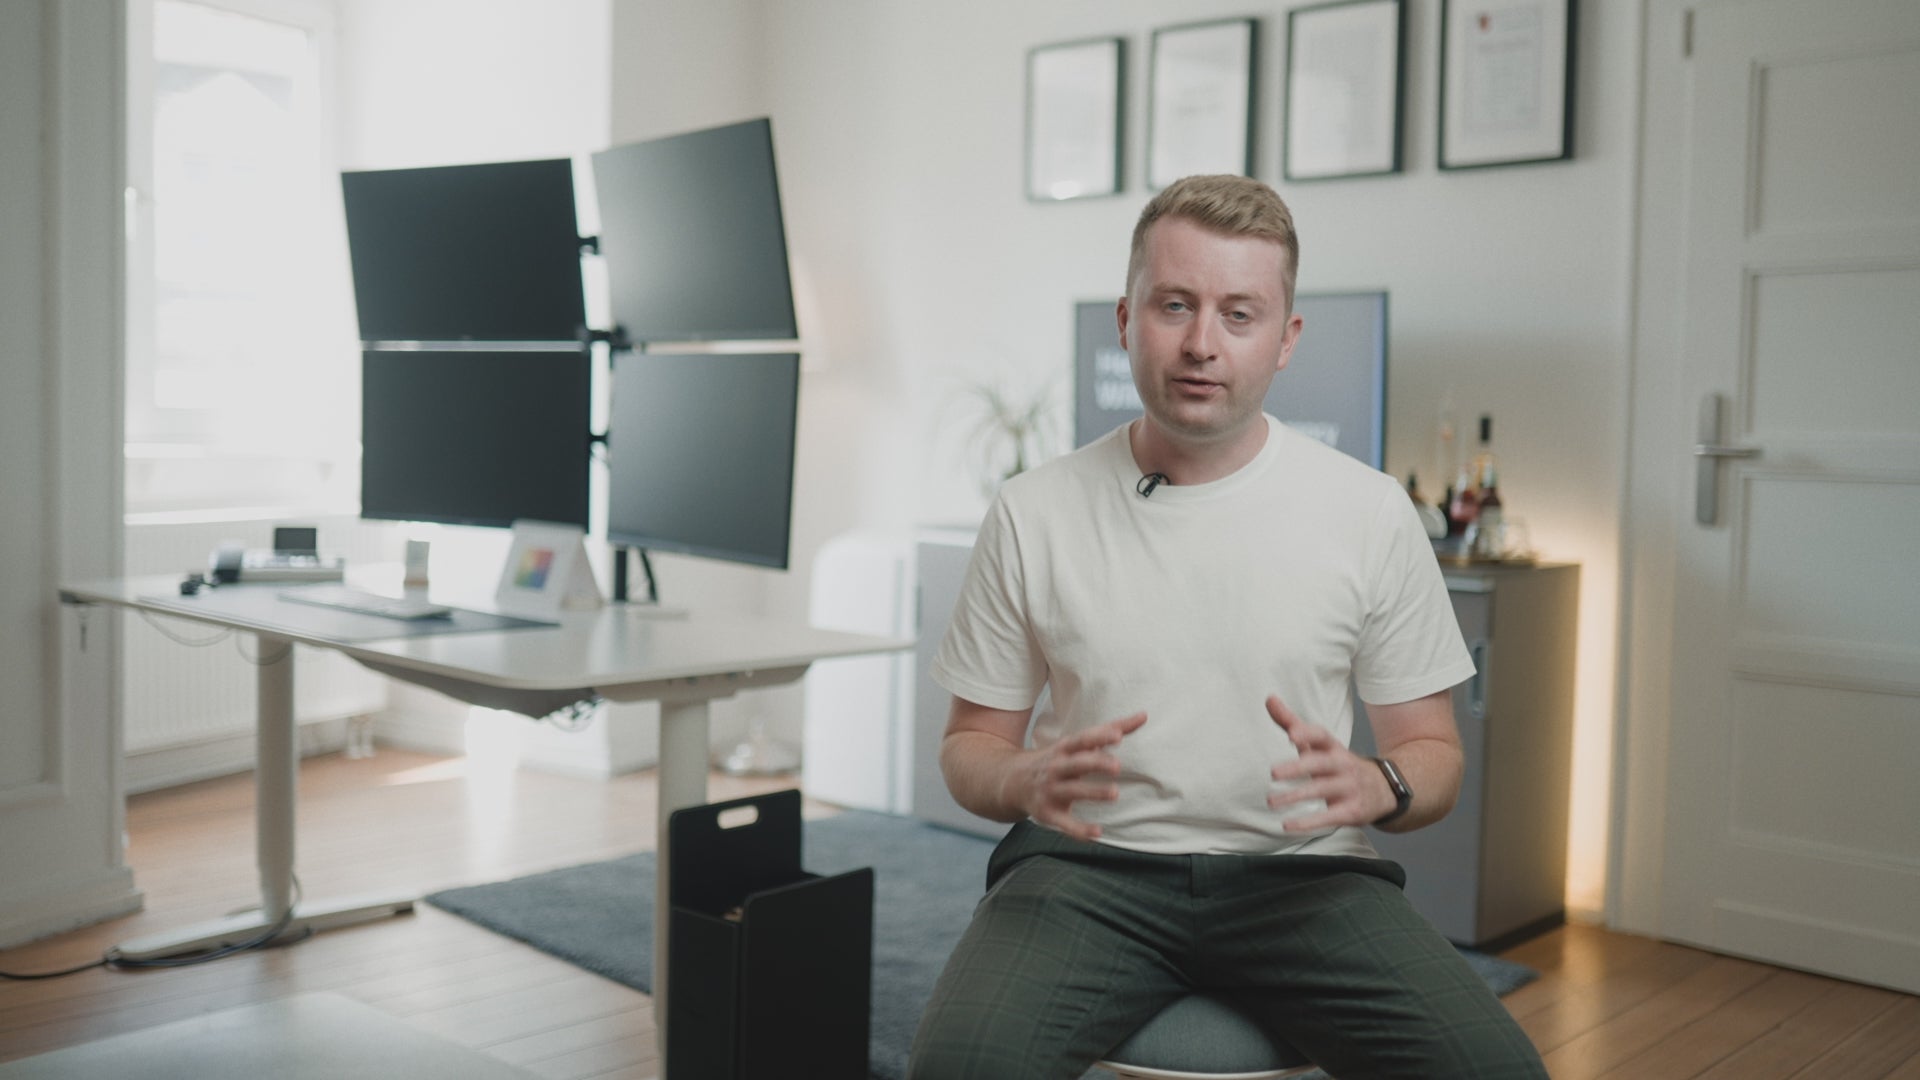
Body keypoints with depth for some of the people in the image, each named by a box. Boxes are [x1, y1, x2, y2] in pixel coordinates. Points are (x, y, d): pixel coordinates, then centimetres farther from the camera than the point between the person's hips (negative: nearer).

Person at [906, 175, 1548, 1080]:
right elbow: (971, 741, 8)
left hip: (1298, 869, 1)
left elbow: (1432, 749, 8)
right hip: (1091, 864, -1)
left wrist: (1377, 787, -16)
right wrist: (1025, 781, -15)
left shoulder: (1371, 513, 2)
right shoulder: (1032, 515, 1)